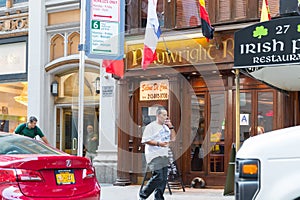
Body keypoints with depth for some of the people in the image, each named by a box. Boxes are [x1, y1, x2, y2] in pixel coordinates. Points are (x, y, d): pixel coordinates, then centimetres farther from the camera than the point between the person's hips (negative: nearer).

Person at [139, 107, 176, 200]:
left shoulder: (165, 127, 18)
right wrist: (158, 143, -21)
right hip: (154, 156, -8)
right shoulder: (151, 126, -7)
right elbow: (145, 140, -13)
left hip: (164, 156, 8)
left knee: (163, 179, 3)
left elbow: (173, 138, 19)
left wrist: (171, 127, 7)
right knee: (158, 177, -15)